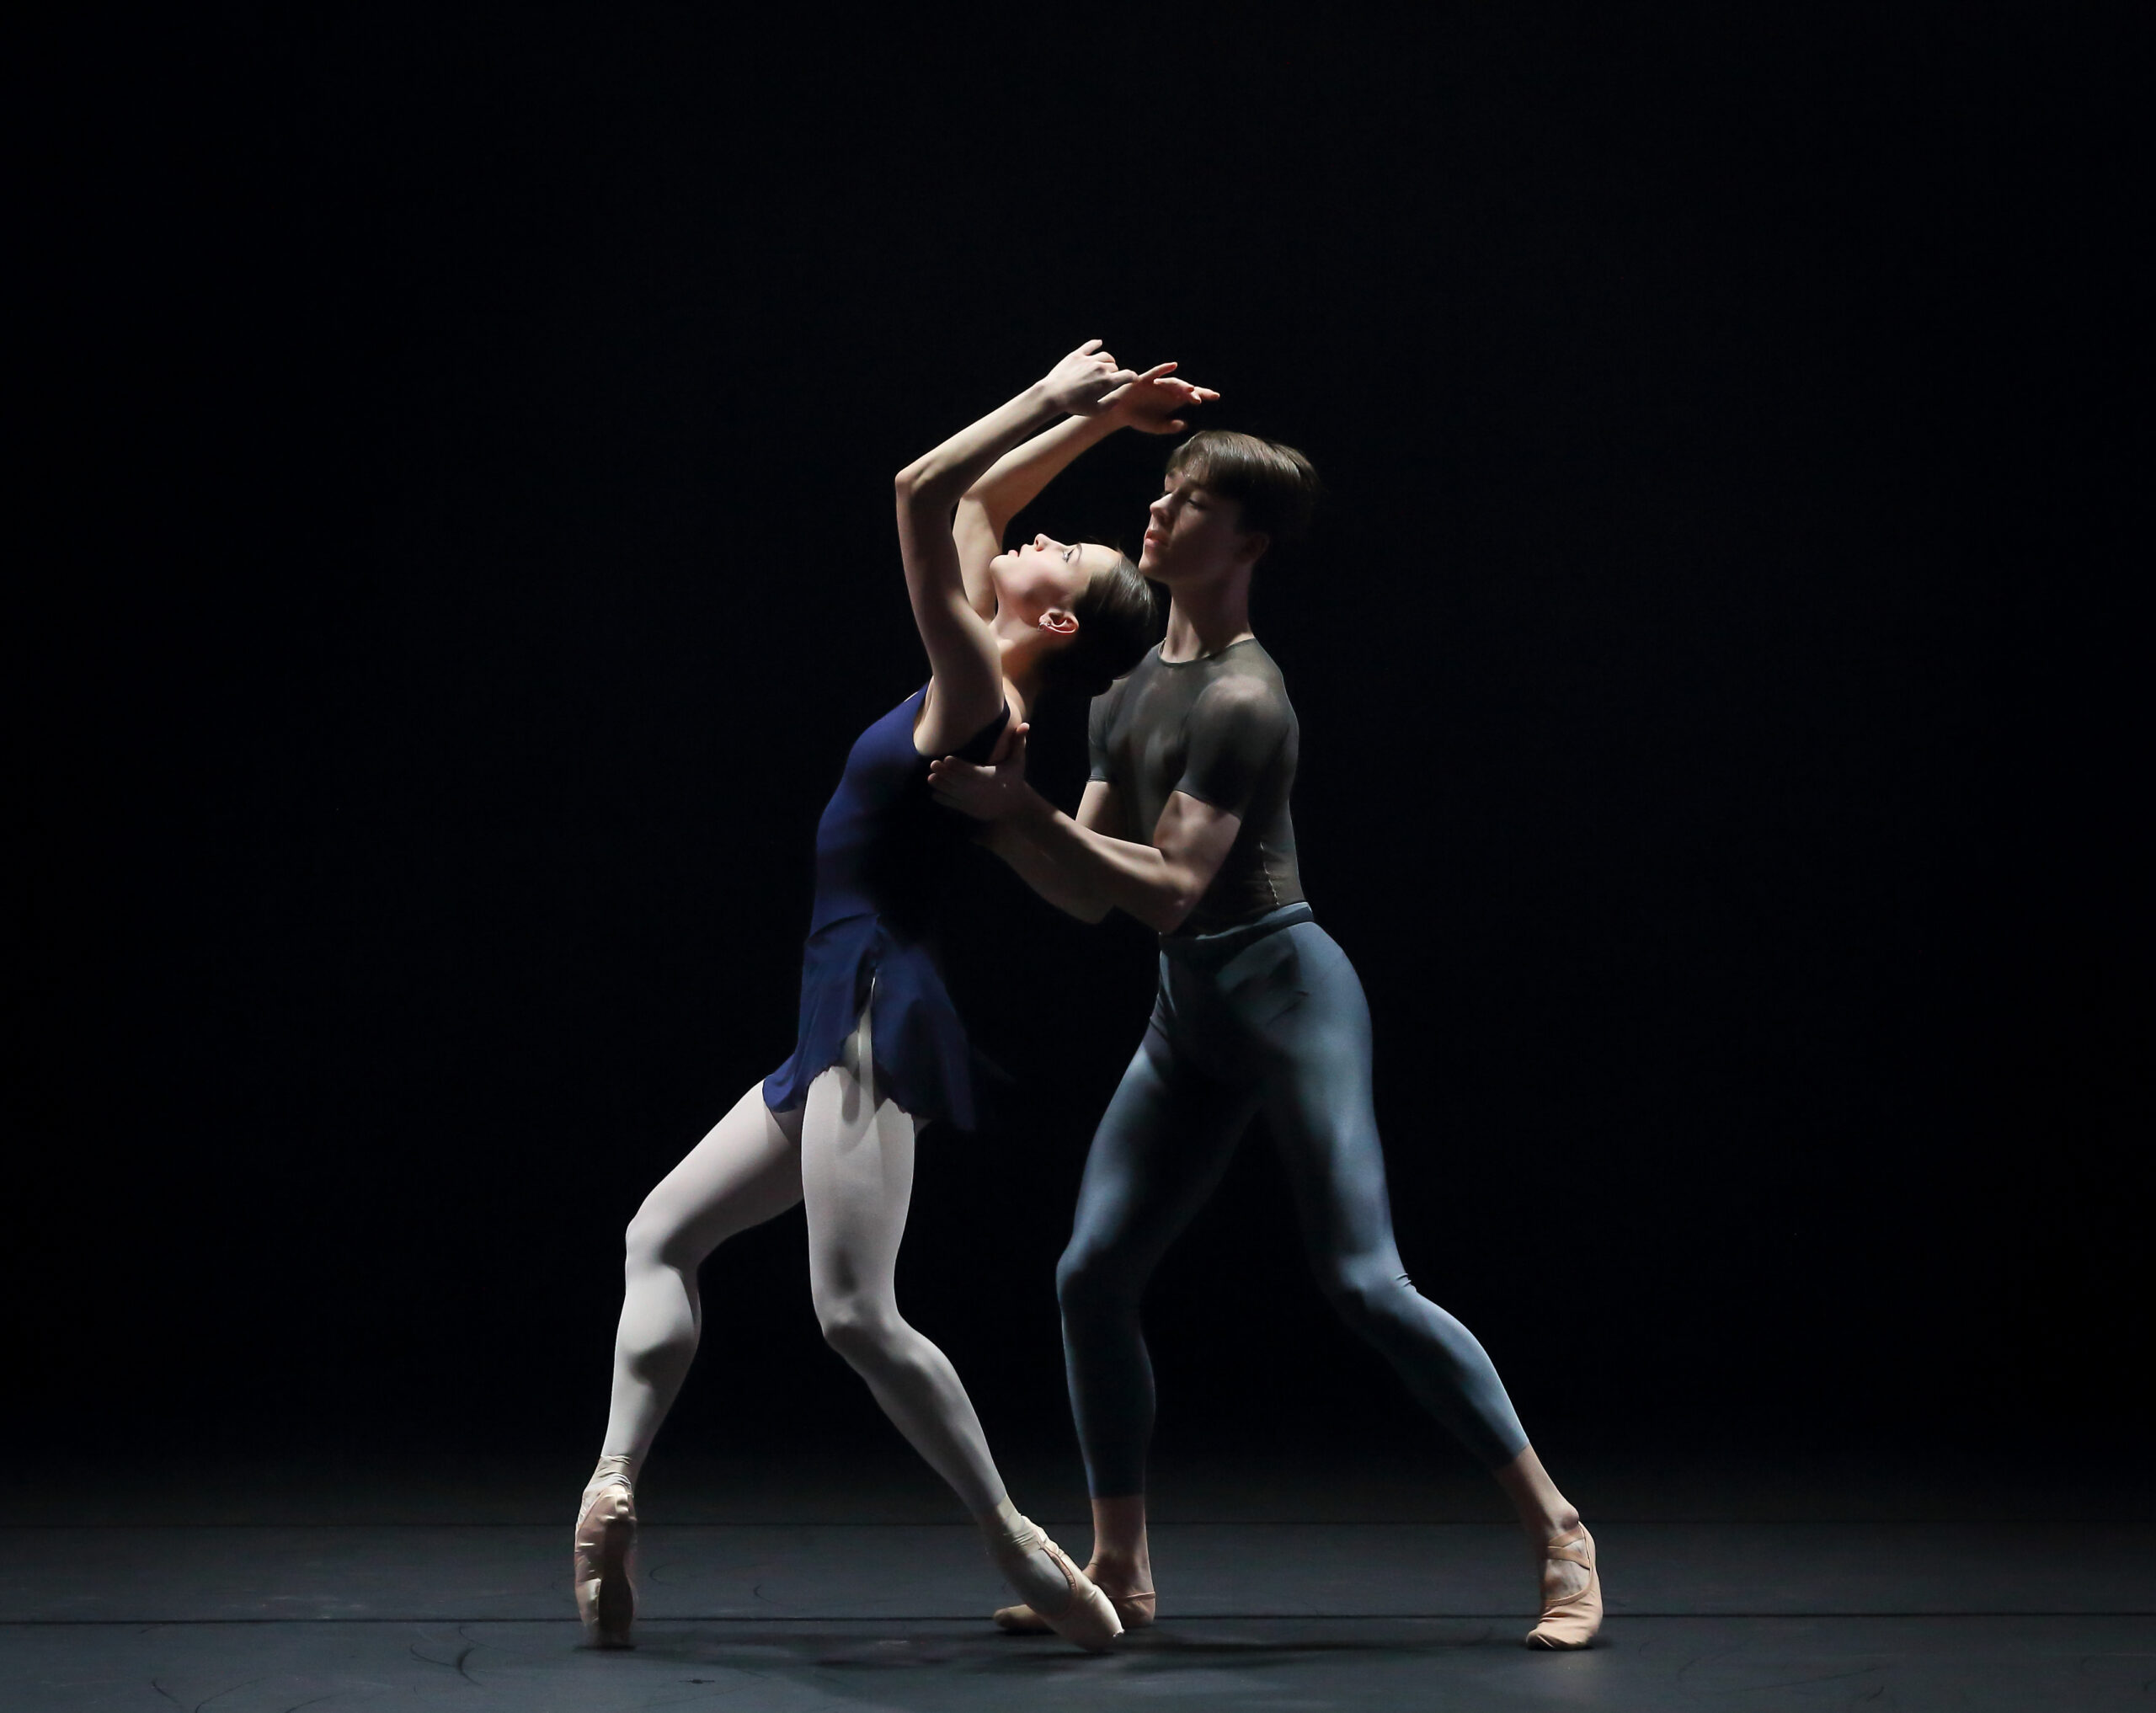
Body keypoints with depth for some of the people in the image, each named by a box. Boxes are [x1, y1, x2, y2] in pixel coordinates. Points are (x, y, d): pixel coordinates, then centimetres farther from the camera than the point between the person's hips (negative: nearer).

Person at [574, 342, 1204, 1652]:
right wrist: (1084, 418, 22)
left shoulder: (979, 692, -12)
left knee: (858, 1313, -16)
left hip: (881, 1016, -10)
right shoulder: (977, 687, 14)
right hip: (848, 1022, 10)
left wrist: (1058, 405, -13)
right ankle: (616, 1488, -1)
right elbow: (973, 507, 27)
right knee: (664, 1234, 8)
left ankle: (1016, 1542, -6)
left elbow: (923, 493, -20)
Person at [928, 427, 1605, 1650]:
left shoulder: (1241, 698, -14)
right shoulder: (1135, 688, 14)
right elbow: (1088, 893, 13)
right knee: (1093, 1274, 3)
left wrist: (1025, 805, -21)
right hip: (1189, 1013, 9)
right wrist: (1001, 815, -3)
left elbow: (1173, 891, -21)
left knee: (1365, 1280, -13)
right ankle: (1120, 1569, 13)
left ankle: (1558, 1531, -4)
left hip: (1286, 992, -9)